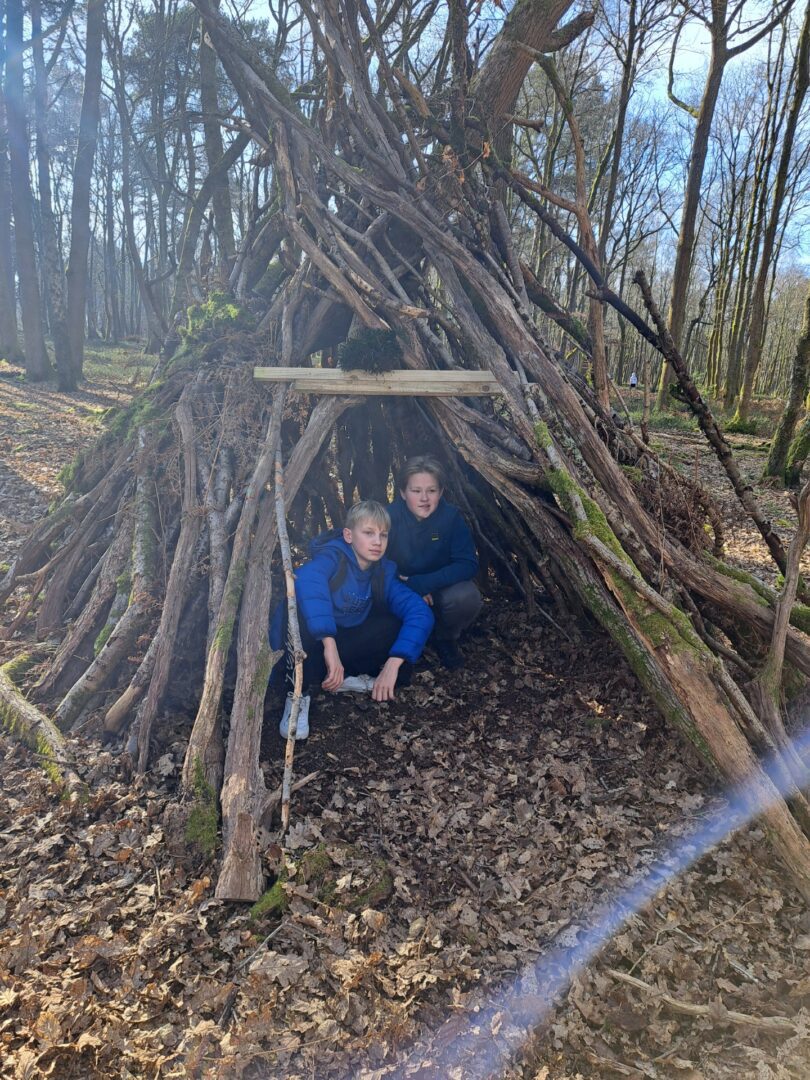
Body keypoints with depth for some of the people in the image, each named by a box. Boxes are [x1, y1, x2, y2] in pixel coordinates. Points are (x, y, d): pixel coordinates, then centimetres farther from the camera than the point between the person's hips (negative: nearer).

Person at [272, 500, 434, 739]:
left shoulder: (383, 573, -5)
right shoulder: (333, 556, -20)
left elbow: (421, 613, -17)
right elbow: (306, 579, -45)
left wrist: (393, 663, -31)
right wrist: (328, 643, -51)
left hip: (341, 649, 4)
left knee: (397, 623, -15)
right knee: (300, 604, -36)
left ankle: (347, 677, 1)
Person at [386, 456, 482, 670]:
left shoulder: (451, 516, -19)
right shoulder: (390, 517, -20)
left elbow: (467, 564, -23)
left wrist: (420, 584, -31)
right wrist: (406, 588, -27)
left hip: (439, 590, 0)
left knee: (466, 597, -32)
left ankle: (445, 639, 2)